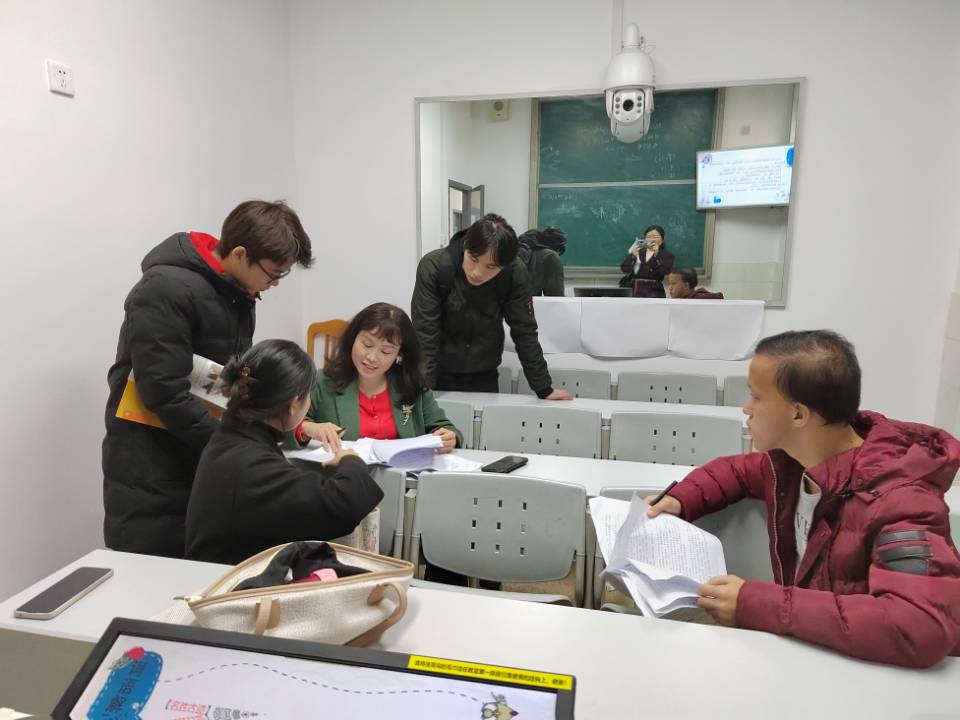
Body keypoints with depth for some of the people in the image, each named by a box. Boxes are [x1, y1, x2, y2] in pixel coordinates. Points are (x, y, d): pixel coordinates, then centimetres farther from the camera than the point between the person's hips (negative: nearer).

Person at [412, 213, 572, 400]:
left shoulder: (514, 274, -19)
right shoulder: (433, 267, -24)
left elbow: (524, 332, -11)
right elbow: (425, 335, -23)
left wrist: (544, 389, -9)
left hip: (484, 376, 2)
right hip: (438, 374, -1)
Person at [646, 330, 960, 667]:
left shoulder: (895, 499, -27)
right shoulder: (796, 458, -6)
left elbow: (925, 627, -40)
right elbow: (737, 470, 14)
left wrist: (758, 605, -36)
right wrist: (680, 500, -5)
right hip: (804, 651, 6)